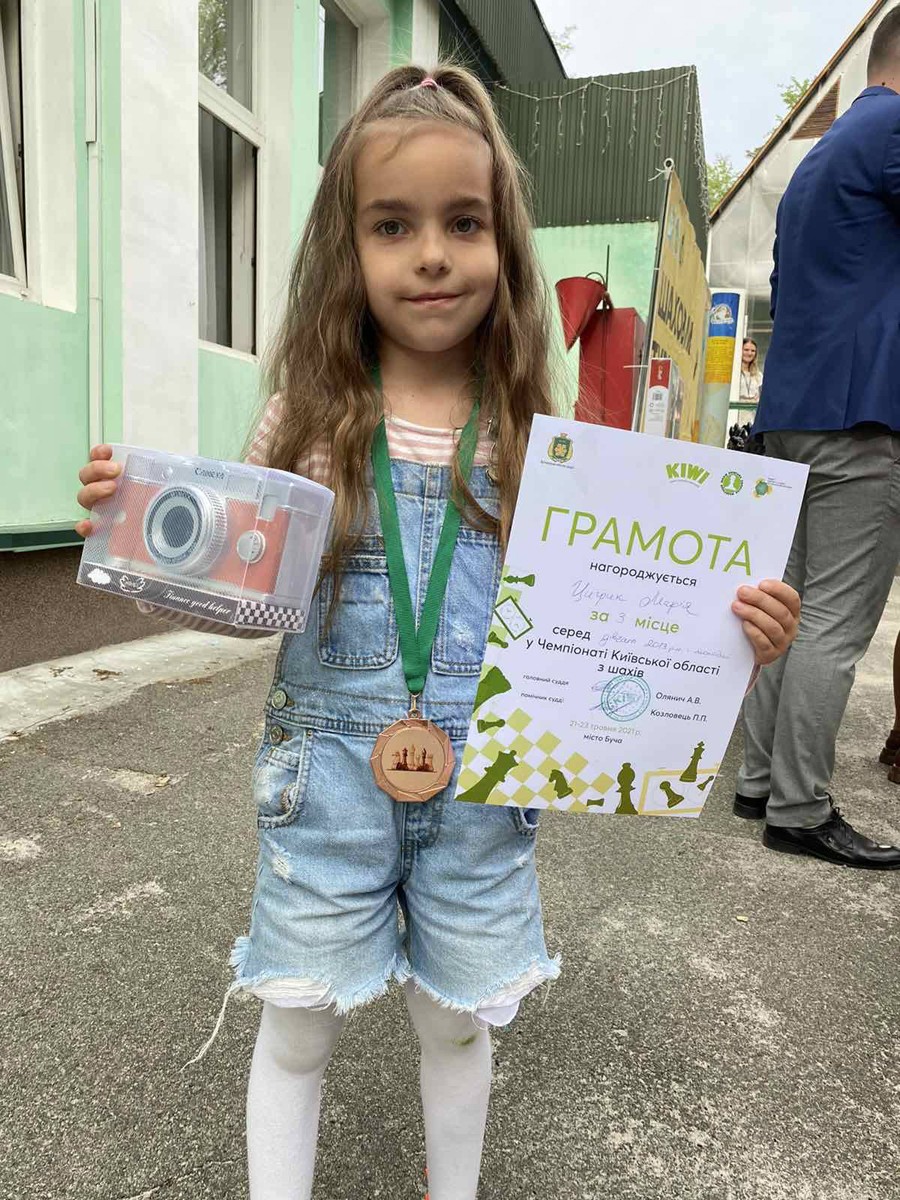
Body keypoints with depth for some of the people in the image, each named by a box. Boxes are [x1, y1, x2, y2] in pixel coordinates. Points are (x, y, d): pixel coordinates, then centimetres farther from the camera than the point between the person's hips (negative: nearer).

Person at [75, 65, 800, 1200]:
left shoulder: (532, 434, -5)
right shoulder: (309, 417, -6)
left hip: (480, 786, 1)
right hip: (329, 777, 0)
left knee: (457, 1020, 22)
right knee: (297, 1026, 15)